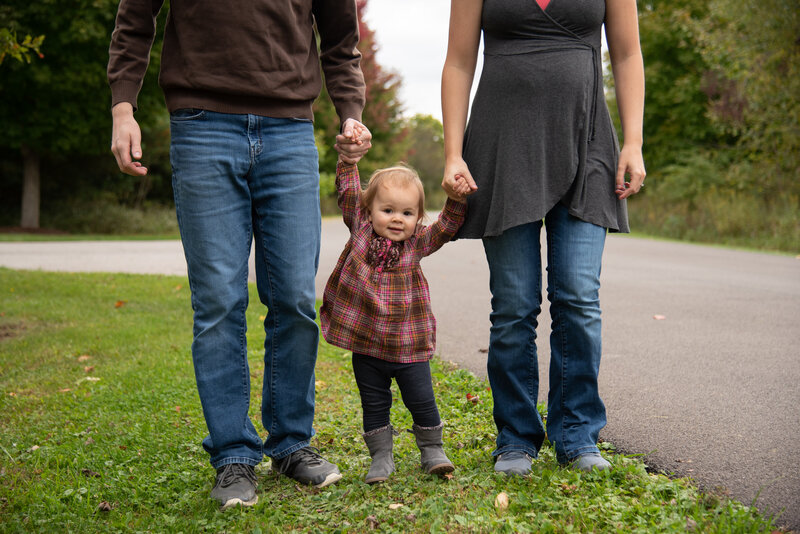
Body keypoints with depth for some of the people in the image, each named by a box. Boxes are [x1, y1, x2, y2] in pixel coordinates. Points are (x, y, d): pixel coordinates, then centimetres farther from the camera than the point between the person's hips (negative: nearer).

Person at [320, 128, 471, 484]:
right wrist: (349, 157, -8)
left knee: (422, 401, 6)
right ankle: (381, 458, 23)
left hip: (409, 347, 0)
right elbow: (348, 193, 1)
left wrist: (456, 199, -19)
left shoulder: (418, 243, 0)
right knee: (374, 405, 10)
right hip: (366, 346, 1)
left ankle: (432, 451, 24)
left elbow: (447, 227, -5)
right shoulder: (360, 230, 0)